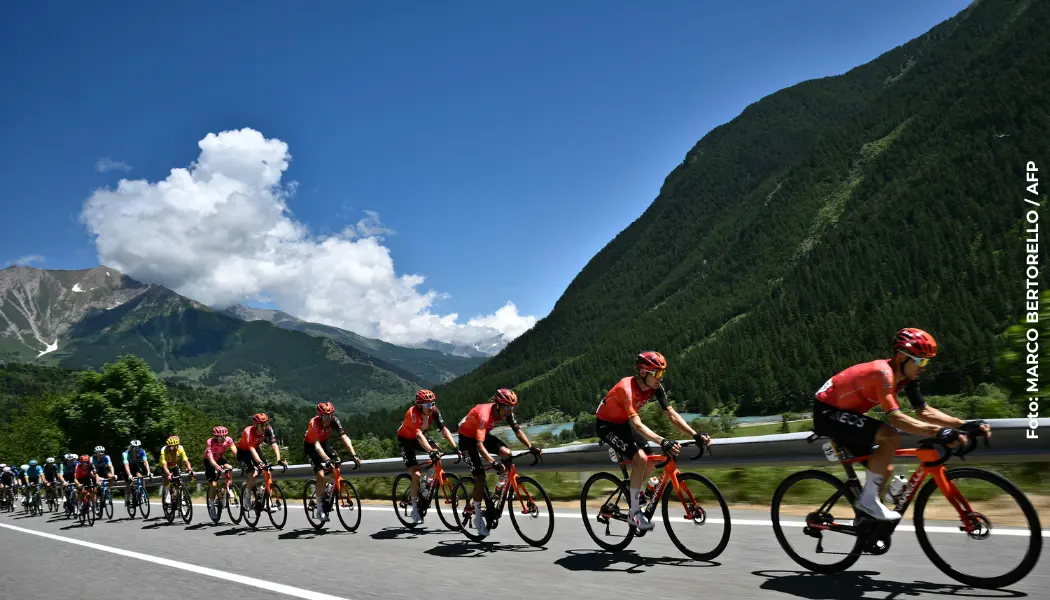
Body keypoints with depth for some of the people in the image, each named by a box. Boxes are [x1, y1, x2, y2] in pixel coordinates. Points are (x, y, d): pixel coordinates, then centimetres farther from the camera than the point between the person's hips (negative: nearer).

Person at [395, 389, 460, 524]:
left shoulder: (434, 411, -21)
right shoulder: (413, 413, -35)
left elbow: (444, 430, -26)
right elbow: (419, 435, -47)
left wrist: (455, 447, -38)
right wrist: (431, 451, -60)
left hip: (420, 438, 5)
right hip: (405, 440, -5)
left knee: (438, 454, -21)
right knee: (416, 474, -18)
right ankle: (415, 508, -4)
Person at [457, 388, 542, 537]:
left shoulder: (506, 412, -19)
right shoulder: (484, 414, -38)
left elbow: (518, 431, -12)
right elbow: (479, 445, -44)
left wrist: (531, 447, -27)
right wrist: (493, 463, -55)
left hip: (483, 435, 6)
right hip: (467, 437, -6)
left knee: (506, 453, -20)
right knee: (480, 477, -13)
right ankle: (478, 517, 2)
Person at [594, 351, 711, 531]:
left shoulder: (655, 387, -13)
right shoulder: (627, 388, -35)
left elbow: (672, 414, -15)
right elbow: (637, 425, -44)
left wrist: (695, 435, -28)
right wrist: (663, 442, -57)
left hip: (623, 424, 8)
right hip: (606, 425, -8)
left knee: (651, 464, -1)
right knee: (640, 458, -24)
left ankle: (633, 494, 26)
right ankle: (634, 513, -13)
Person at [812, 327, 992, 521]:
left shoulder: (906, 376, 0)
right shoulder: (883, 372, -27)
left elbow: (924, 411, 0)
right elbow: (895, 417, -37)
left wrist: (964, 424, -11)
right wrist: (939, 432, -45)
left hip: (844, 412, 10)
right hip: (827, 412, -10)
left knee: (885, 469, 6)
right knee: (890, 437, -26)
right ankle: (868, 499, -16)